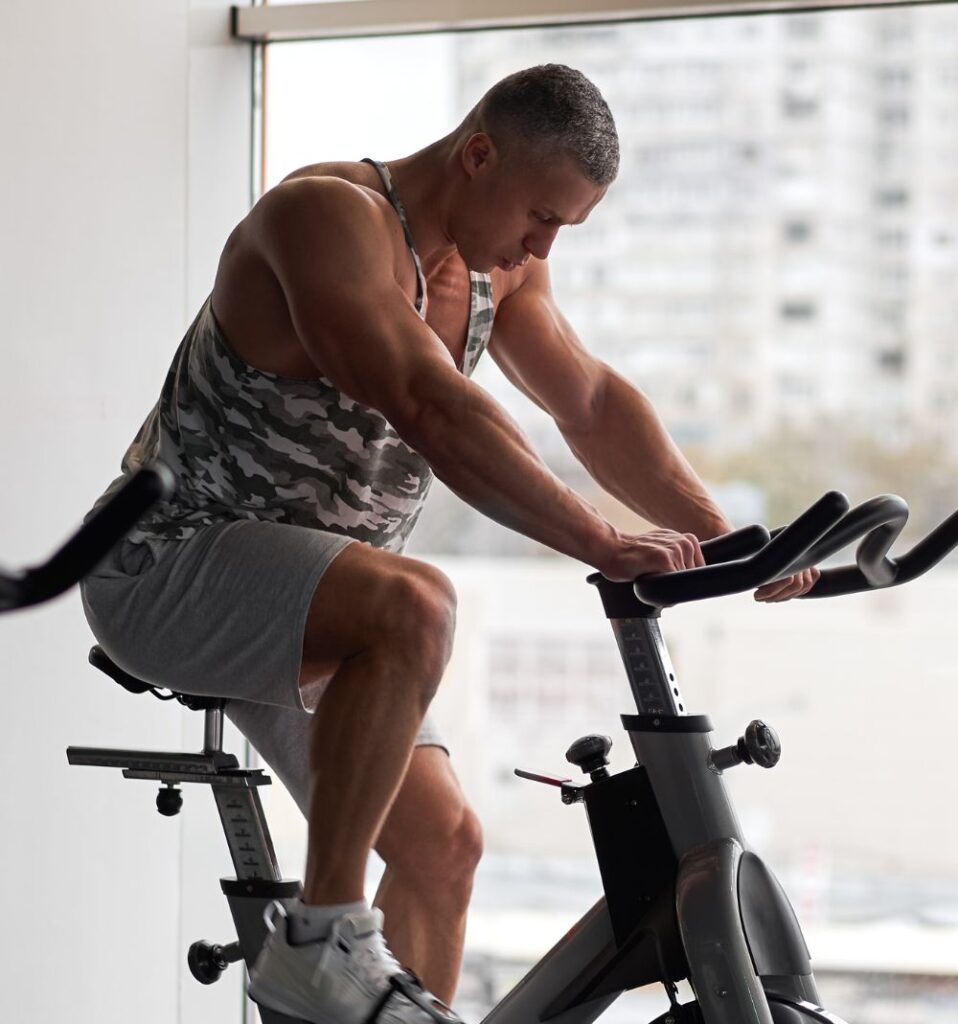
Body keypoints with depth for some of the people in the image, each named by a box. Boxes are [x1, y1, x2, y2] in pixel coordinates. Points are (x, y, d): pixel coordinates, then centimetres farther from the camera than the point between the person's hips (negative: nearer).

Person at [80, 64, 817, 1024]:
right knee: (412, 607, -35)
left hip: (292, 599, 10)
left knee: (442, 844, 7)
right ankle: (320, 941, -26)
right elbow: (433, 410, -33)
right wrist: (603, 543, -37)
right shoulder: (329, 214, -23)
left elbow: (592, 401, 7)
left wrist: (723, 539, -7)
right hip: (169, 568, -9)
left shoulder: (500, 263, 6)